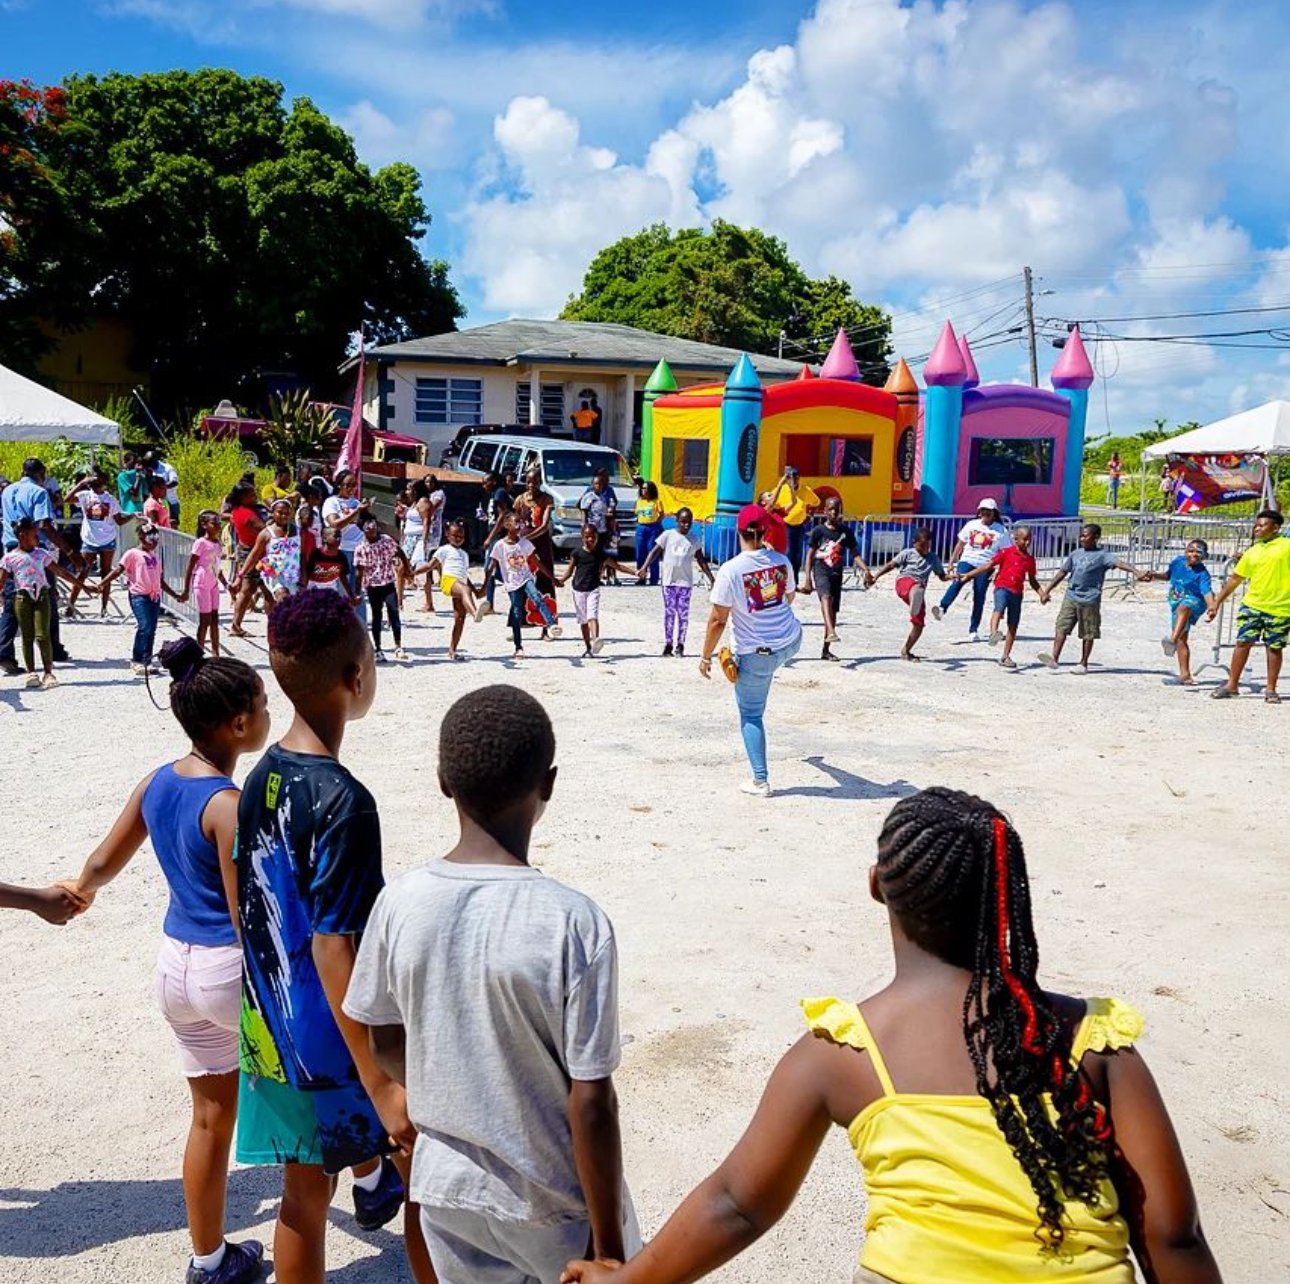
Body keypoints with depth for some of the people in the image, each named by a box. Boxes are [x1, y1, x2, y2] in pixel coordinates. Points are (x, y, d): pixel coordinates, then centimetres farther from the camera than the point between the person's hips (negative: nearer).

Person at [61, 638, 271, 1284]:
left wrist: (79, 891, 36)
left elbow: (103, 861, 14)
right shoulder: (229, 805, -23)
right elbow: (246, 917, -22)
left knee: (210, 1116, 20)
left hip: (175, 965, 7)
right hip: (231, 969, -7)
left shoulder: (156, 783, 0)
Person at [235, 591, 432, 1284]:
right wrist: (382, 1087, -20)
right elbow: (333, 947, -25)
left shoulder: (259, 780, -1)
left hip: (272, 1036, 7)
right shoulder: (343, 801, -25)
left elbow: (243, 908, 9)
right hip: (338, 1042, -7)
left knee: (304, 1194, 20)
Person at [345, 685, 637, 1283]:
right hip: (551, 1203, -3)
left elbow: (386, 1043, 1)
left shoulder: (401, 902, -13)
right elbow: (589, 1104, -21)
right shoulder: (574, 922, -26)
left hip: (445, 1189, 4)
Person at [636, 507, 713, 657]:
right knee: (669, 613, 3)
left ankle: (680, 644, 8)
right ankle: (668, 643, 10)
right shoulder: (668, 535, 1)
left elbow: (701, 561, 11)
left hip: (686, 582, 1)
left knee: (683, 614, 0)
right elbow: (655, 552, -2)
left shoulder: (694, 539, 6)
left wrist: (711, 578, 6)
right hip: (669, 581, -1)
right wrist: (644, 568, -16)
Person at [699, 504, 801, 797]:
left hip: (756, 654, -5)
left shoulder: (730, 570, -20)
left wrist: (706, 657, -5)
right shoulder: (781, 561, -5)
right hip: (791, 642, 5)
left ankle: (760, 781, 11)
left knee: (751, 716, 9)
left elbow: (717, 620, -16)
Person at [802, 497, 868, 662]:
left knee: (834, 611, 6)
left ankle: (826, 650, 15)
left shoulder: (846, 532, 10)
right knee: (826, 597, -33)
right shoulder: (818, 531, 1)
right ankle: (831, 632, -55)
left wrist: (866, 570, -9)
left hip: (837, 573, 5)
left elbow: (855, 554, 8)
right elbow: (810, 555, 2)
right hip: (821, 570, -4)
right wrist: (807, 577, -6)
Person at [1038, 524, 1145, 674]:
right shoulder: (1076, 554, 13)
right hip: (1070, 597, 5)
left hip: (1089, 600, -5)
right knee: (1062, 627, -8)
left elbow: (1119, 563, -18)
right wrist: (1046, 591, 16)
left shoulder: (1102, 555, -3)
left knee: (1088, 634, 4)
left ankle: (1083, 664, 13)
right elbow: (1062, 573, 18)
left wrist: (1136, 572, -35)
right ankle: (1054, 657, -15)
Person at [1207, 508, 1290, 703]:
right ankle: (1232, 685, 9)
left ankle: (1271, 689, 16)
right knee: (1243, 642, 0)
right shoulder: (1252, 552, 10)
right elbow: (1235, 579, 14)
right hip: (1252, 606, 3)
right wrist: (1216, 603, 13)